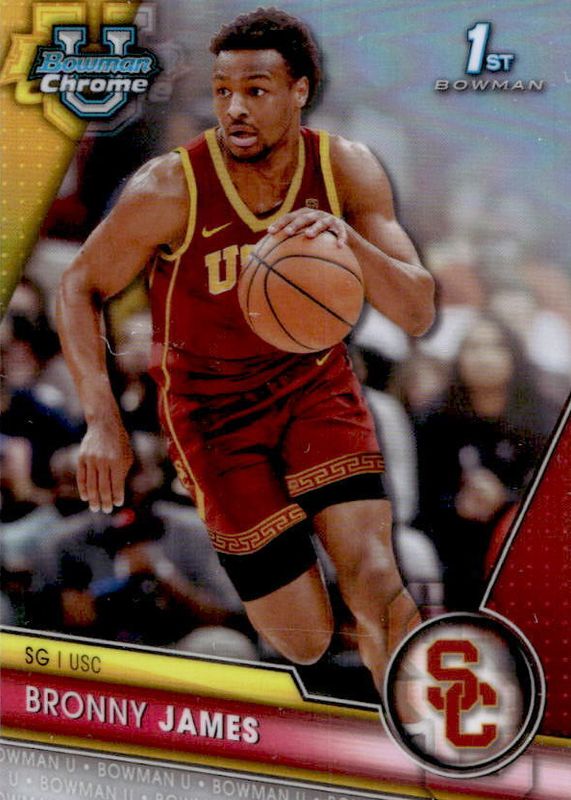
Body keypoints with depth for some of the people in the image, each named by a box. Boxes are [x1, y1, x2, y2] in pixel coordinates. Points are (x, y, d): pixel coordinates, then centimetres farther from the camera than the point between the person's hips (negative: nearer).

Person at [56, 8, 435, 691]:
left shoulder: (346, 169, -14)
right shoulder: (170, 189, -22)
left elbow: (417, 314, -18)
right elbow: (80, 289, -9)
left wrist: (349, 238, -38)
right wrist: (101, 421, -20)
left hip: (316, 382, 2)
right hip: (211, 402, -2)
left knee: (374, 579, -17)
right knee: (306, 642, -2)